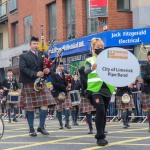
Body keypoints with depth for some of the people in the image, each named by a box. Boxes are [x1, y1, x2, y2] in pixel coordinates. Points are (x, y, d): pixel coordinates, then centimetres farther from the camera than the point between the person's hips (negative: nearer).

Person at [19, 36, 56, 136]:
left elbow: (49, 66, 12)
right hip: (29, 84, -3)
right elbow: (23, 68, -12)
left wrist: (48, 70, -13)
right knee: (30, 107, 2)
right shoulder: (24, 56, 2)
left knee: (45, 105, -6)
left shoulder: (43, 55, 13)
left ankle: (41, 126, 9)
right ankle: (31, 129, 12)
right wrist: (35, 74, -21)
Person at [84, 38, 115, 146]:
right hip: (96, 89, -4)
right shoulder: (90, 60, 4)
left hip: (107, 89, 4)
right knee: (100, 111, -16)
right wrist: (92, 68, -40)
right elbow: (86, 71, -16)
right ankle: (100, 137, -11)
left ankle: (101, 135, 17)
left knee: (103, 112, 7)